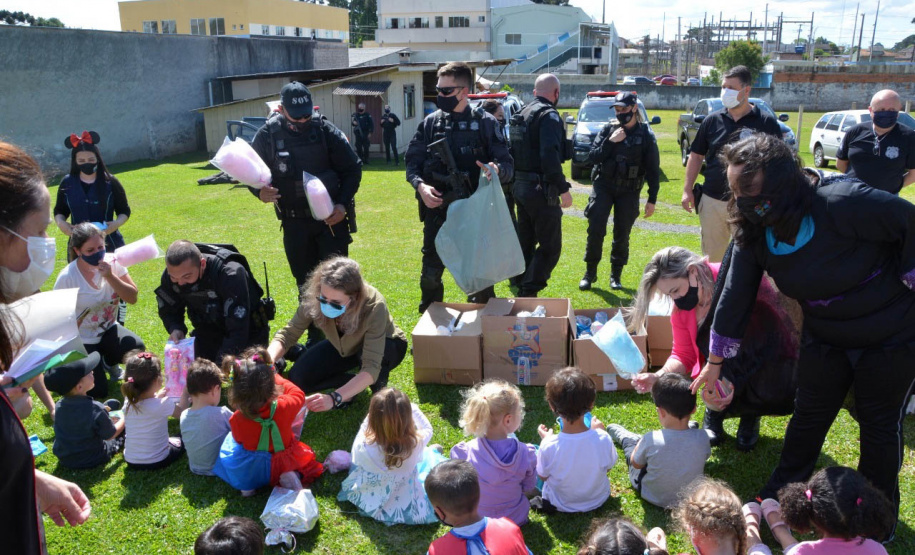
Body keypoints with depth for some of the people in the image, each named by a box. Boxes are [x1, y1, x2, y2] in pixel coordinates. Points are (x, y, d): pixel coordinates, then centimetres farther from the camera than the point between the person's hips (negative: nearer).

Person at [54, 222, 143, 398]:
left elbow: (132, 298, -14)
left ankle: (109, 361, 8)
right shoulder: (67, 277, -20)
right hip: (81, 340, -3)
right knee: (97, 393, -6)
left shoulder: (112, 263, -11)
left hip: (108, 331, 3)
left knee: (137, 348, -29)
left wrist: (110, 276, -26)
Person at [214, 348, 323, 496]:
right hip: (287, 463, -1)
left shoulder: (236, 420, -29)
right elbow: (298, 394, -6)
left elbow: (239, 440, -5)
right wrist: (276, 377, 5)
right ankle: (292, 475, -1)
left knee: (230, 440, 25)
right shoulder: (284, 407, -31)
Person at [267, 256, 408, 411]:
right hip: (344, 346, 4)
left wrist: (334, 398, -57)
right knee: (298, 377, -13)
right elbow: (288, 334, -21)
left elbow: (371, 368, -45)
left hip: (386, 346, -4)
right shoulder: (314, 298, -31)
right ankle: (355, 385, 4)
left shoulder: (374, 306, -41)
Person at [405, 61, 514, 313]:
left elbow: (508, 164, -3)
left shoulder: (485, 122, -2)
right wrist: (420, 185, -13)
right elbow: (412, 161, 7)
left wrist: (497, 168, -26)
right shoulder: (430, 122, 6)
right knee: (430, 273, 10)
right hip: (437, 210, 3)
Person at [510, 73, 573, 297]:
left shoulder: (521, 115, 15)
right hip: (541, 190, -9)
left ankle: (522, 294, 23)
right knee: (550, 247, -2)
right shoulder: (549, 115, -12)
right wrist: (563, 188, -19)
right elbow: (550, 156, -23)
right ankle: (528, 293, -8)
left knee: (526, 243, 17)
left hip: (520, 186, 9)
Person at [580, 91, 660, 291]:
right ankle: (590, 272, 7)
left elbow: (653, 170, 0)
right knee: (595, 230, -7)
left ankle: (616, 275, 19)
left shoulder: (646, 135, -2)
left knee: (622, 235, 3)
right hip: (603, 186, 1)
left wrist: (652, 199, -2)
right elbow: (592, 157, -3)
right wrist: (610, 141, -16)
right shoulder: (608, 129, 2)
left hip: (629, 191, -1)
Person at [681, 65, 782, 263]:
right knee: (712, 257, 12)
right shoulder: (712, 120, 5)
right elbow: (696, 156, 10)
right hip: (712, 201, 2)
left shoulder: (766, 123, -2)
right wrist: (688, 189, 3)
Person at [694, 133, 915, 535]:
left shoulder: (841, 204, -33)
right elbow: (735, 296, -9)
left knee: (881, 425, 10)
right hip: (825, 337, 4)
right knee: (808, 417, 13)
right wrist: (715, 361, -4)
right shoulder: (753, 232, -14)